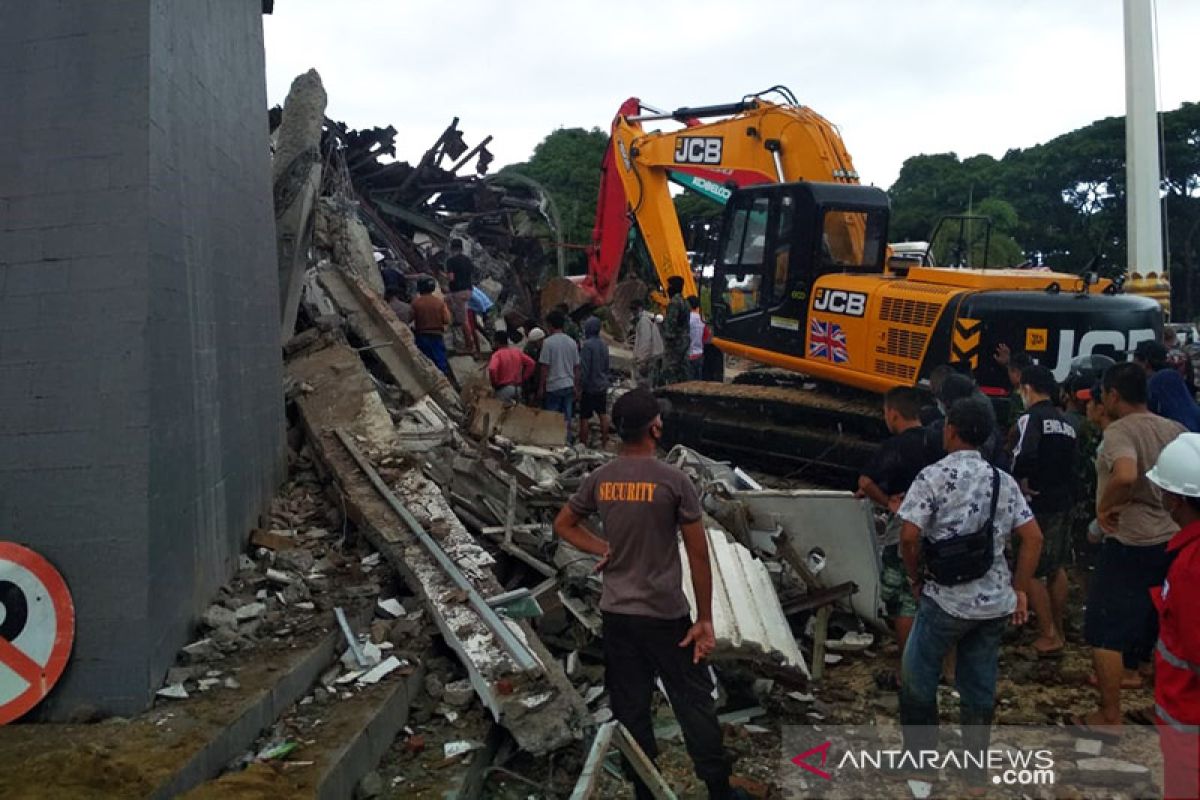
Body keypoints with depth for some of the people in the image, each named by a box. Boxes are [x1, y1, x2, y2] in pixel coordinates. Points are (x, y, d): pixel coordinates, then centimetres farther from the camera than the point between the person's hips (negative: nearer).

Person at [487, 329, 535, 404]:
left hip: (504, 389, -7)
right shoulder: (517, 352, 9)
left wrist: (494, 384, -11)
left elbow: (492, 369, -27)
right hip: (518, 388, 7)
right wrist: (523, 378, 11)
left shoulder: (497, 354, -10)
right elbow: (531, 363, 9)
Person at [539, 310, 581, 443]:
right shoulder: (572, 342, 5)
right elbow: (576, 367, 8)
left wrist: (541, 387, -3)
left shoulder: (548, 342, -10)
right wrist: (576, 386, 16)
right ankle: (567, 441, 13)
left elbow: (545, 367, -10)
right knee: (567, 418, 10)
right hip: (569, 386, 5)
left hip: (553, 387, -5)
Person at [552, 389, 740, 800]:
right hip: (665, 614, -4)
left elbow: (563, 525, 15)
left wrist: (602, 549, 8)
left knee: (630, 707, 12)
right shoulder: (673, 480, -14)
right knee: (693, 702, 9)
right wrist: (705, 619, -4)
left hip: (615, 613, 4)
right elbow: (698, 555, -11)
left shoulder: (599, 480, -1)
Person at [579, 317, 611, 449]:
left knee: (584, 418, 0)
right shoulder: (604, 345, 6)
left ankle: (583, 444, 4)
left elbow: (584, 369, -18)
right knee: (603, 415, 13)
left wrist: (580, 387, -13)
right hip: (602, 386, 8)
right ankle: (604, 443, 19)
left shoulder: (587, 345, -17)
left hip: (589, 387, -8)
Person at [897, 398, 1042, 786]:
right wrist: (1019, 590, 9)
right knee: (980, 687, 16)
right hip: (995, 601, 6)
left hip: (946, 599, -5)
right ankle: (975, 767, 25)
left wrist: (916, 578, -1)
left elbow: (909, 536, -17)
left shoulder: (934, 475, -10)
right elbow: (1033, 538, 4)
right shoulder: (1004, 481, 6)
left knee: (916, 680, 12)